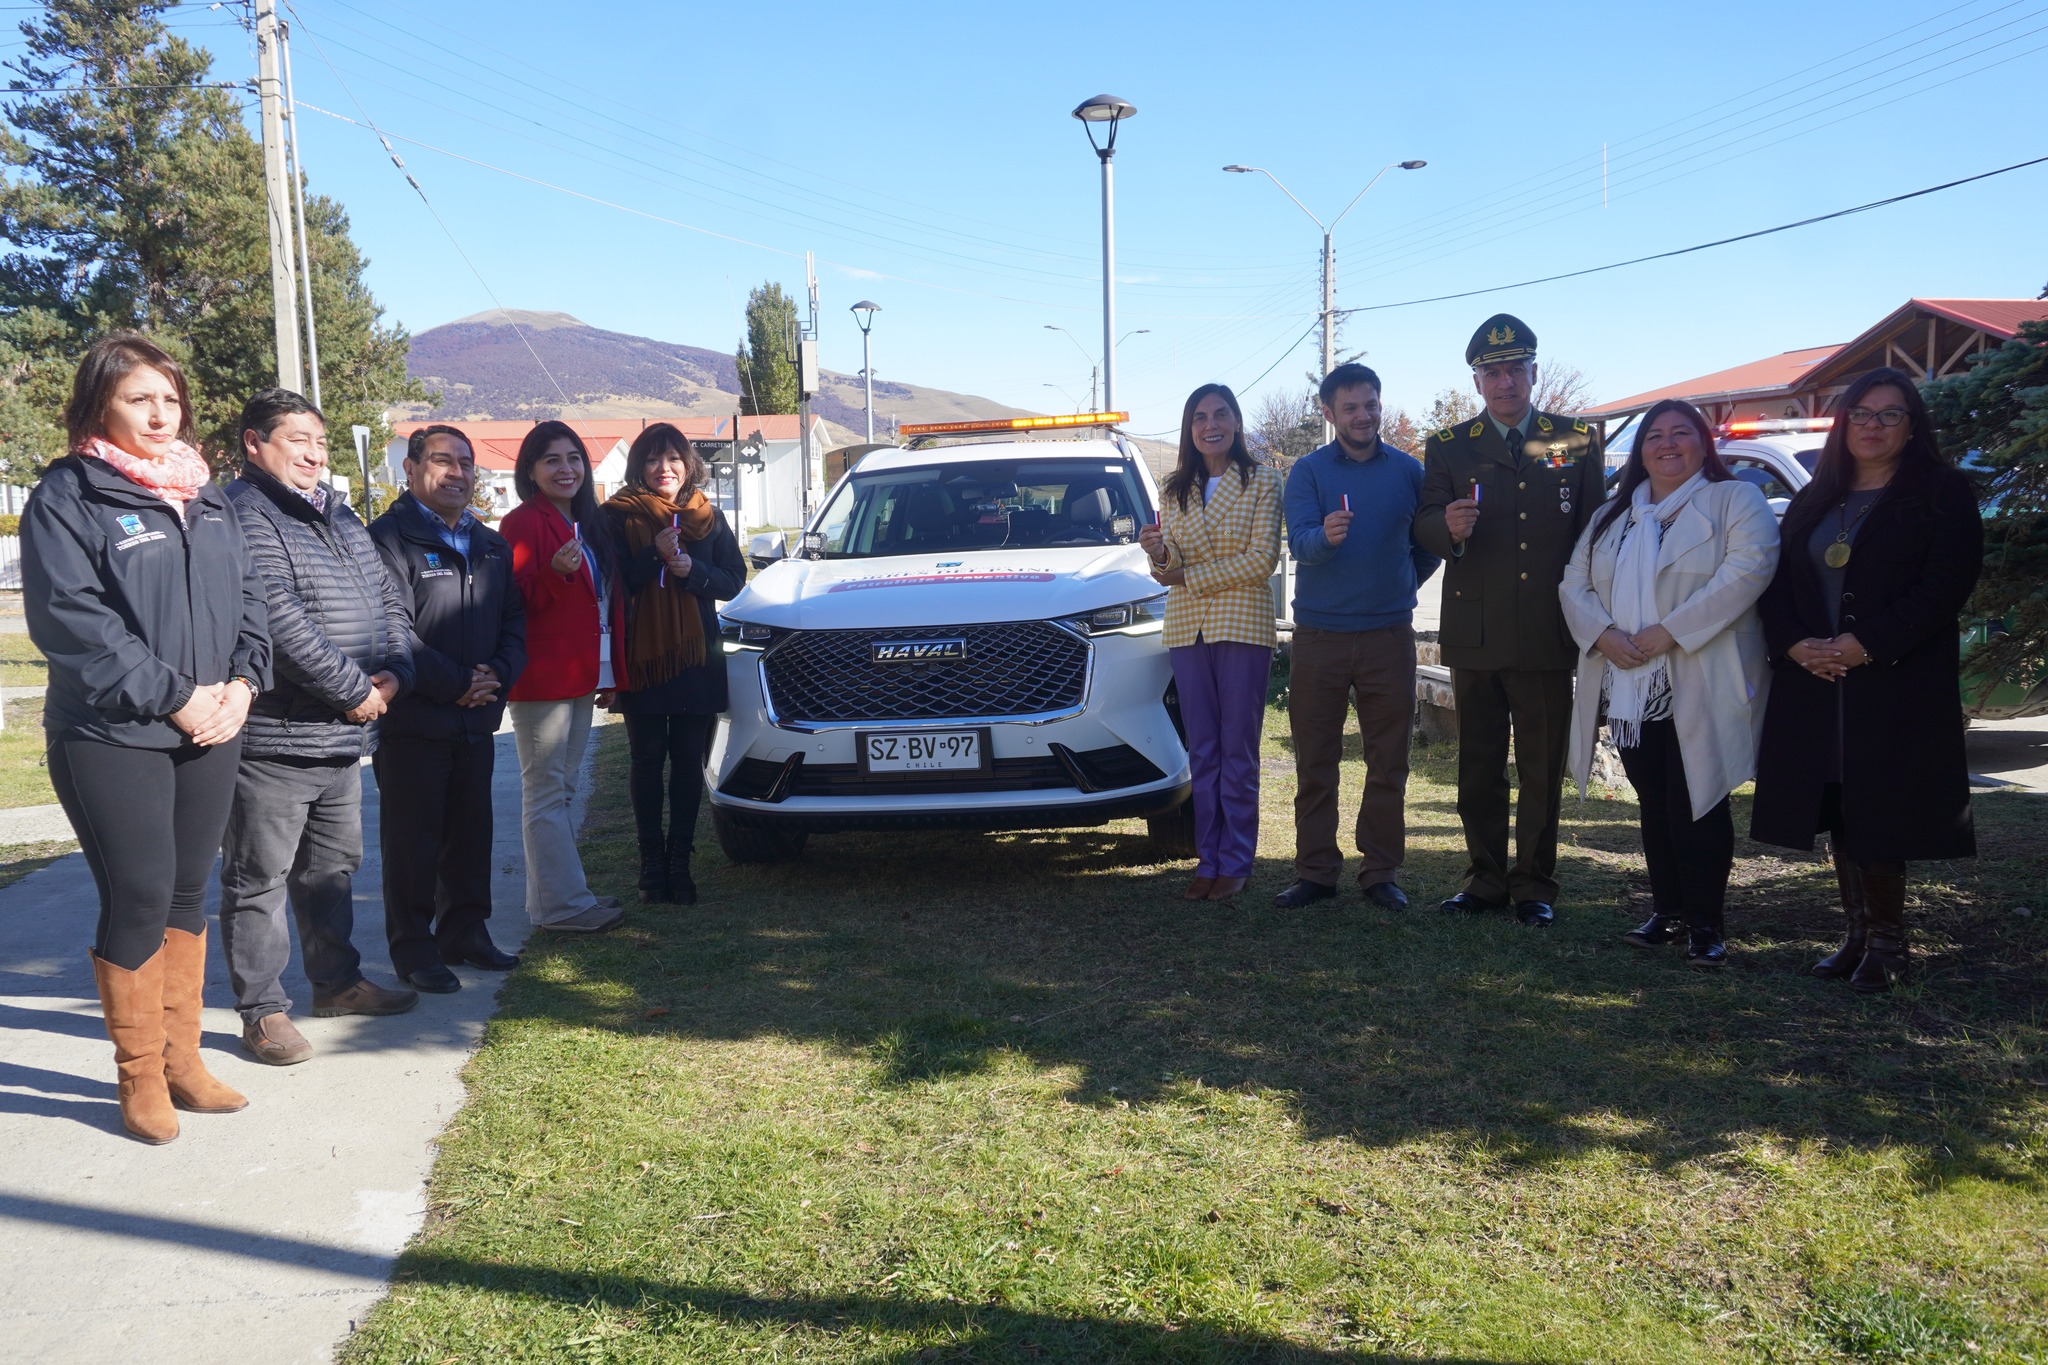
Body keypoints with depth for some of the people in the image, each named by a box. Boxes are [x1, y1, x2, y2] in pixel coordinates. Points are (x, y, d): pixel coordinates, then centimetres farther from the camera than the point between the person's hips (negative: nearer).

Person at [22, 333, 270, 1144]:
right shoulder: (66, 498, -6)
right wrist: (174, 696, -17)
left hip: (209, 734, 6)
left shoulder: (204, 496, 14)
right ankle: (139, 1076, 16)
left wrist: (241, 683, -4)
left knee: (187, 894, 12)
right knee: (138, 899, -1)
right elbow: (72, 621, -14)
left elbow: (246, 596, 13)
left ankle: (181, 1059, 25)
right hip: (112, 738, -6)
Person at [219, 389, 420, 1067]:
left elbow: (387, 598, 16)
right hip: (271, 736, -9)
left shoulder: (339, 515, 16)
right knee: (259, 878, 2)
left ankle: (337, 980, 34)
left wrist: (391, 672, -1)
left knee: (334, 866, 20)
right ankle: (263, 1010, 12)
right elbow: (278, 621, -22)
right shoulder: (242, 516, -13)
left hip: (343, 734, 9)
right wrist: (354, 690, -17)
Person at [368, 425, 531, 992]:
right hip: (412, 720, -6)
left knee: (472, 832, 13)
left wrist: (499, 674, -4)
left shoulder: (491, 546, 17)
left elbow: (515, 621, 15)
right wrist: (455, 684, -16)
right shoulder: (388, 537, -7)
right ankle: (414, 947, 11)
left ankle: (465, 932, 26)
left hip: (477, 718, 7)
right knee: (413, 838, 1)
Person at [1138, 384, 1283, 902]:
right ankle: (1208, 860, 12)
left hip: (1243, 625, -4)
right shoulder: (1175, 489, 13)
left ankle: (1235, 864, 6)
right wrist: (1159, 554, -14)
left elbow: (1262, 558, -7)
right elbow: (1170, 569, 9)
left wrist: (1191, 575, -9)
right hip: (1188, 627, 4)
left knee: (1238, 753, -1)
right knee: (1202, 753, 6)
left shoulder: (1261, 481, 1)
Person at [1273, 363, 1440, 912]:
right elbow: (1299, 542, -14)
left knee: (1388, 763, 4)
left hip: (1388, 636, 1)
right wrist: (1326, 536, -34)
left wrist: (1405, 583, 10)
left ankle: (1382, 872, 13)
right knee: (1314, 763, 3)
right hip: (1318, 636, -1)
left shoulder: (1407, 471, 6)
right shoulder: (1308, 471, 0)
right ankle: (1315, 872, 12)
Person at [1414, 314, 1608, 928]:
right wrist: (1447, 525, -26)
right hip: (1474, 635, 1)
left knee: (1543, 768, 5)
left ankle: (1535, 883, 15)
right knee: (1478, 766, 9)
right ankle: (1485, 877, 20)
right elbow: (1424, 525, -2)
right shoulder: (1449, 446, 7)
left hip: (1548, 636, -1)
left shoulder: (1578, 441, 7)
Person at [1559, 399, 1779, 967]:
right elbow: (1574, 584, 10)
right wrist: (1602, 633, -11)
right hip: (1630, 691, 5)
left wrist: (1667, 632, -20)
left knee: (1696, 805, -4)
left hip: (1701, 690, -5)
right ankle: (1666, 909, 23)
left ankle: (1705, 922, 6)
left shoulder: (1736, 500, 1)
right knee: (1653, 806, 11)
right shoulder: (1612, 515, 18)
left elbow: (1747, 570, -15)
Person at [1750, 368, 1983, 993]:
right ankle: (1858, 935, 18)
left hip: (1895, 684, -4)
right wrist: (1795, 643, -9)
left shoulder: (1943, 492, 1)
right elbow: (1777, 584, 9)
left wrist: (1866, 645, -17)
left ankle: (1886, 943, 9)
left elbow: (1946, 584, -10)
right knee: (1838, 815, 8)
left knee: (1877, 819, -4)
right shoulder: (1812, 502, 15)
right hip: (1813, 685, 5)